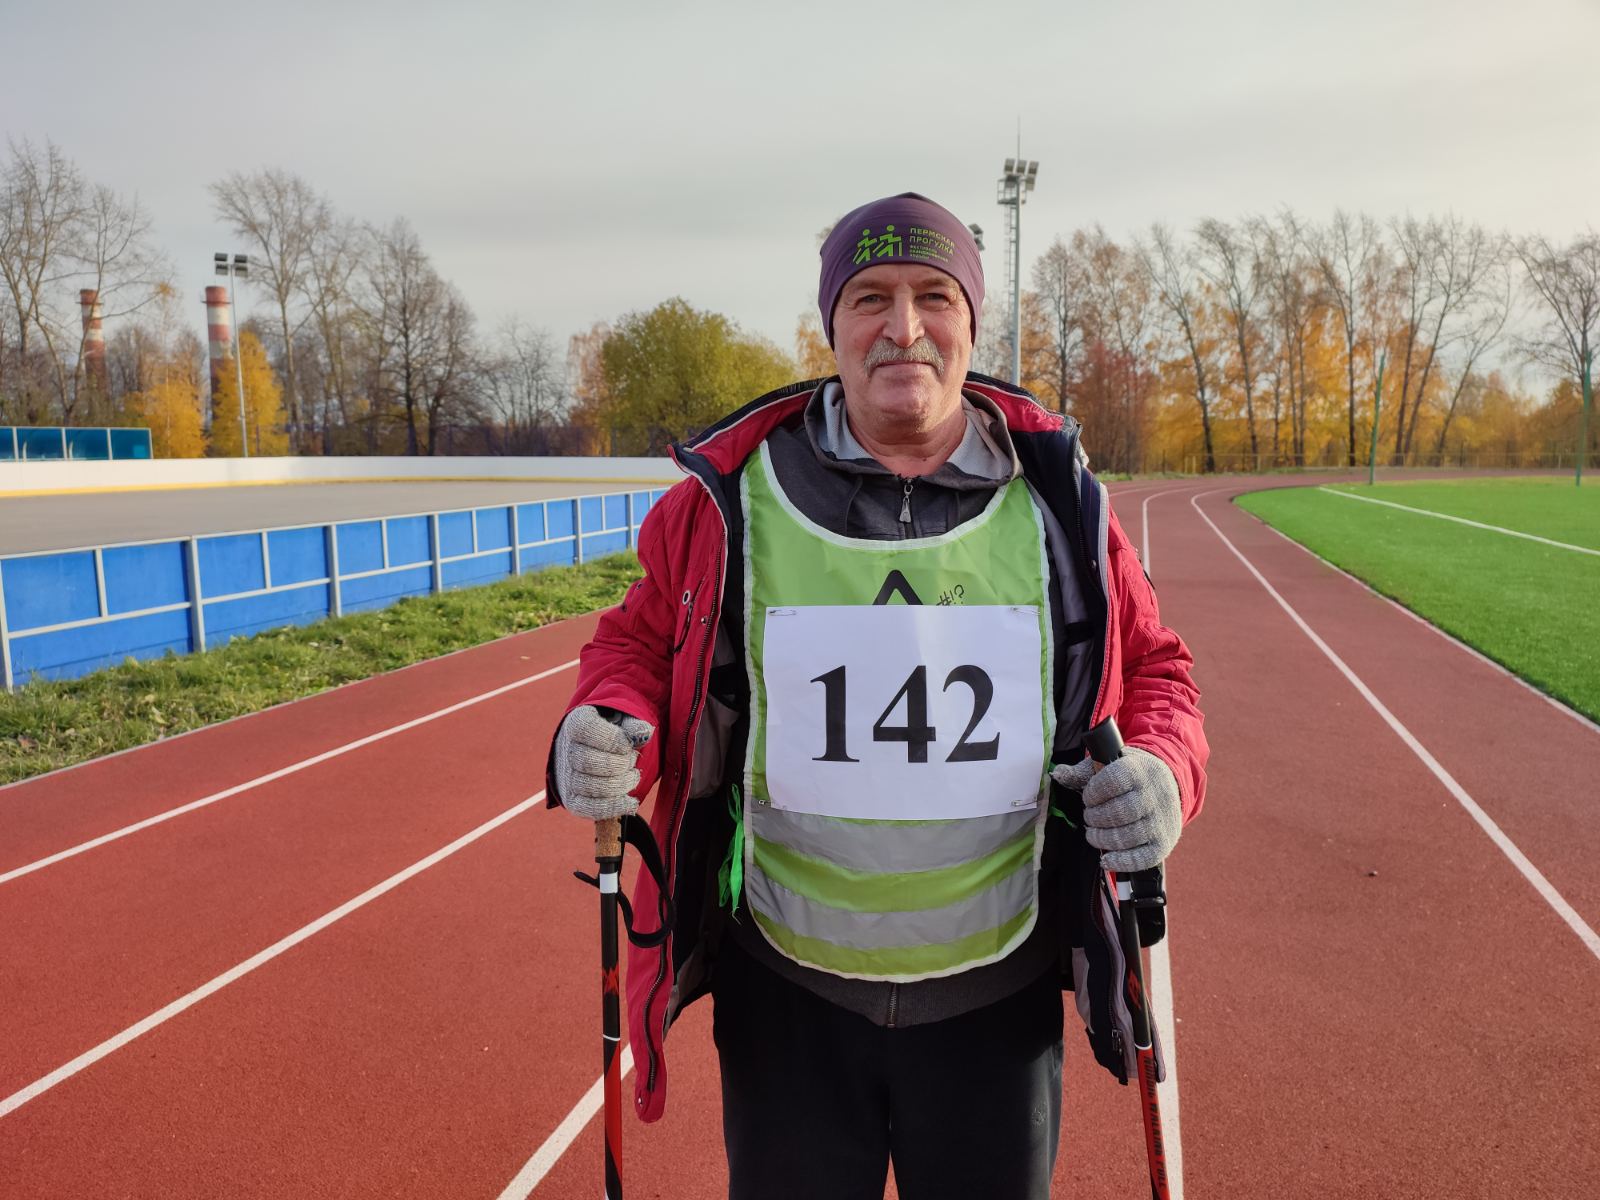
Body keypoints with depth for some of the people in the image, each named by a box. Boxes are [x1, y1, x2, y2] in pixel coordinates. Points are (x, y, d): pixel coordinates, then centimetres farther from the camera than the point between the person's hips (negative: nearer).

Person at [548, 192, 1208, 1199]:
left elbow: (1154, 666, 7)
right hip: (786, 999, 0)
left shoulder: (1057, 501, -4)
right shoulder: (732, 496, -8)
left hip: (997, 1002, 1)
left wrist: (1164, 770, -13)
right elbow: (640, 641, 5)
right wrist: (608, 726, -16)